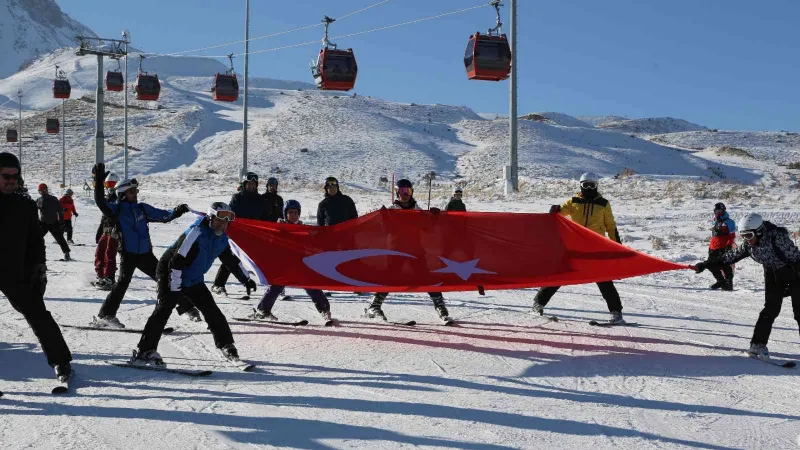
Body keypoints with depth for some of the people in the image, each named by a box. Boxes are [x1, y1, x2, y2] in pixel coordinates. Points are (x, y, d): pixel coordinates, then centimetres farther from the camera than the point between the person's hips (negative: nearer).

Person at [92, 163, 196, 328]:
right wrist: (99, 182, -26)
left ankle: (186, 307, 19)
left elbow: (163, 216, 9)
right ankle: (105, 315, -14)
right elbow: (100, 202, -16)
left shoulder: (142, 208, 7)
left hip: (146, 253, 4)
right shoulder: (116, 209, -3)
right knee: (123, 282, -20)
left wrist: (176, 212, -9)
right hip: (128, 254, -4)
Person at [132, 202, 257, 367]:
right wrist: (175, 291, -27)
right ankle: (144, 352, -21)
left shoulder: (221, 238, 1)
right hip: (170, 275, -8)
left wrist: (246, 279, 19)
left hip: (193, 280, 8)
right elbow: (176, 261, -28)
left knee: (211, 310, 5)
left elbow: (232, 261, 17)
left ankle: (226, 345, 20)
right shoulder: (196, 233, -26)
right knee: (164, 309, -21)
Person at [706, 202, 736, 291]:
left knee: (725, 265, -9)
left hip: (724, 248, -8)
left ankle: (729, 284, -1)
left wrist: (729, 246, -17)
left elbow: (732, 236, -9)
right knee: (711, 264, 9)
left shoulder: (728, 222, -4)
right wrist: (710, 247, 24)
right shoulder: (715, 223, 20)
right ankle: (721, 281, 24)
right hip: (714, 248, 8)